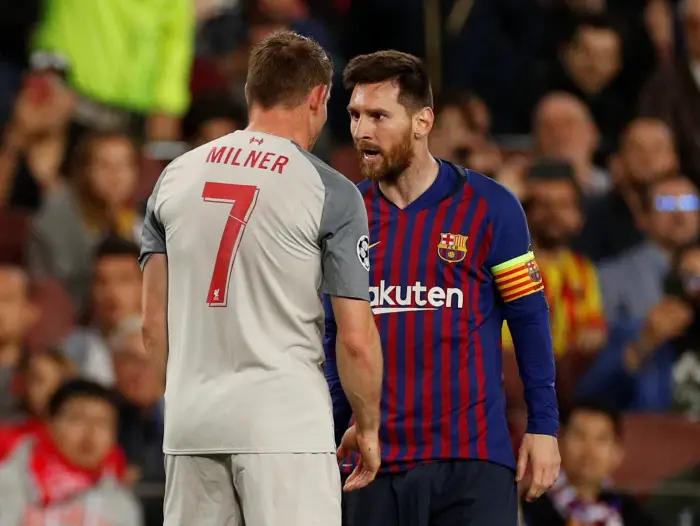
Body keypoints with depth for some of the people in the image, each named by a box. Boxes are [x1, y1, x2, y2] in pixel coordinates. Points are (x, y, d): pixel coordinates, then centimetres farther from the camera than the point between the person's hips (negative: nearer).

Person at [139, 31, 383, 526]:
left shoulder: (176, 177, 10)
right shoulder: (332, 193, -4)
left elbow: (154, 325, 13)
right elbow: (356, 339, -5)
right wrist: (368, 427, 8)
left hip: (191, 424, 5)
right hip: (284, 422, -5)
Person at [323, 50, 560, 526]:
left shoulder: (488, 206, -1)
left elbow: (530, 320, 1)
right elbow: (335, 336, 14)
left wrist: (544, 428, -4)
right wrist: (332, 434, 8)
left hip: (474, 457, -3)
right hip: (375, 460, 3)